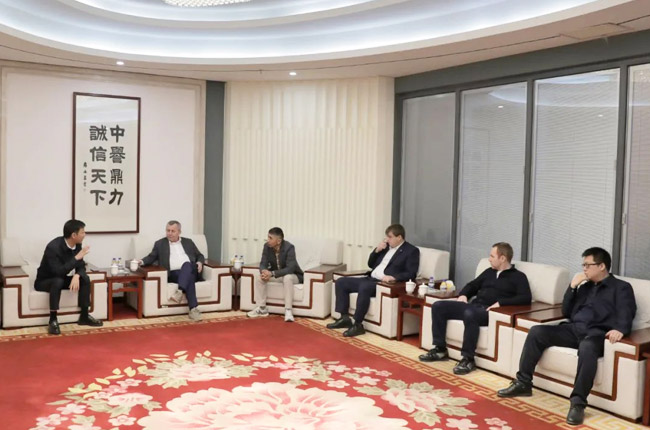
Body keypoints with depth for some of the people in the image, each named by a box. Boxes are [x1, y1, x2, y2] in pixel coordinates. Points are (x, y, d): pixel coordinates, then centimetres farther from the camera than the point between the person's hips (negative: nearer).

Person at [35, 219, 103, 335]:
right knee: (58, 281, -37)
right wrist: (77, 257, -35)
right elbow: (58, 272, -37)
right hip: (44, 281, -6)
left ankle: (84, 316, -7)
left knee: (85, 278, -15)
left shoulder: (77, 245, -8)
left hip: (62, 279, 7)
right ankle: (53, 320, -29)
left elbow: (81, 266, -5)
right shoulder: (53, 247, -30)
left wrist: (76, 276, -28)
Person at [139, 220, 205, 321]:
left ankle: (179, 292, -47)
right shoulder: (160, 243, 18)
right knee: (189, 279, -36)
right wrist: (142, 261, -13)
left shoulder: (188, 242, 22)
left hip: (190, 271, 2)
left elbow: (200, 256, 23)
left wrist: (199, 262, 0)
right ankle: (194, 309, -41)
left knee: (187, 264, -36)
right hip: (173, 274, -2)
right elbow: (151, 257, 9)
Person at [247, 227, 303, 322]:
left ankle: (288, 311, -34)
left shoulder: (289, 247, -28)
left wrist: (272, 273, -42)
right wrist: (264, 271, -34)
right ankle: (262, 308, -10)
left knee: (287, 278, -39)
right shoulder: (267, 246, -12)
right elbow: (263, 263, -9)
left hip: (292, 275, -5)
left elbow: (290, 269, -34)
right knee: (260, 277, -18)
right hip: (274, 274, 6)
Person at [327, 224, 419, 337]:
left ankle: (358, 325, -26)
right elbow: (371, 264, 22)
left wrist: (393, 277, -26)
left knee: (364, 287, -37)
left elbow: (411, 274, -12)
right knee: (341, 282, -3)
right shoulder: (387, 246, 19)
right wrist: (377, 250, 5)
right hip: (370, 279, 8)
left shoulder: (411, 251, -1)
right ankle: (344, 318, -2)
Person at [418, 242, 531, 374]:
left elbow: (526, 298, -11)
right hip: (474, 305, 7)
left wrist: (501, 302, -21)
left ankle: (468, 359, -30)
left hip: (490, 311, -7)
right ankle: (440, 349, -5)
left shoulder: (518, 277, 4)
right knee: (438, 306, -9)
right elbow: (473, 285, 33)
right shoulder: (489, 271, 24)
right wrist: (463, 294, 10)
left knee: (470, 314, -40)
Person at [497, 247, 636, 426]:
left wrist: (619, 330, -31)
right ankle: (523, 383, -9)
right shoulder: (585, 286, 27)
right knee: (537, 331, -14)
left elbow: (625, 316, -8)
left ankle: (577, 403, -37)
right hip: (573, 329, 6)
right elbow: (566, 312, 23)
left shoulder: (622, 287, 9)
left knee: (587, 348, -40)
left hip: (596, 333, -6)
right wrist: (572, 286, 12)